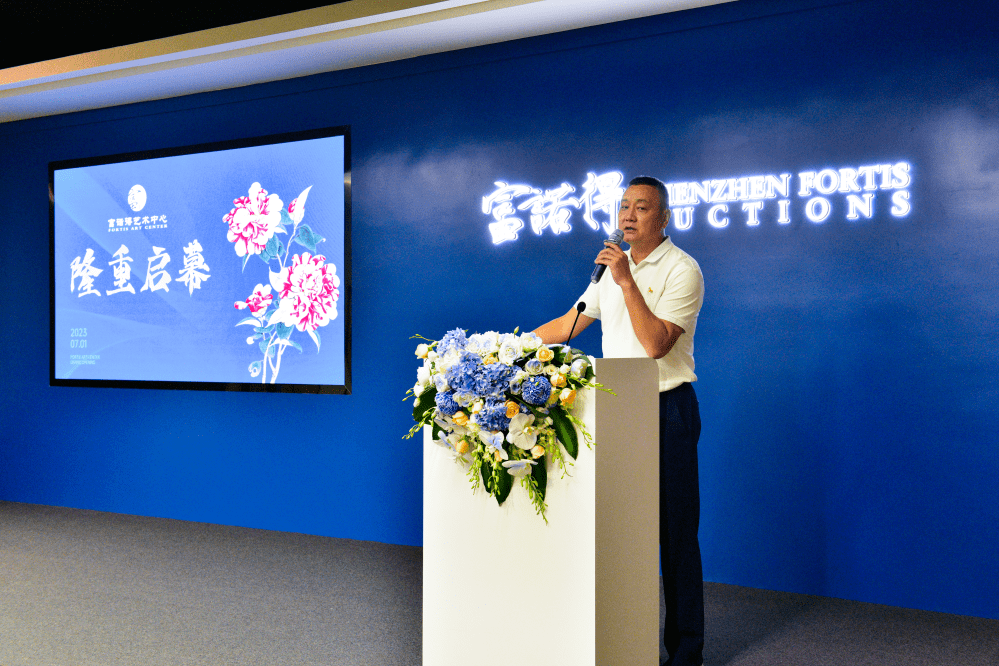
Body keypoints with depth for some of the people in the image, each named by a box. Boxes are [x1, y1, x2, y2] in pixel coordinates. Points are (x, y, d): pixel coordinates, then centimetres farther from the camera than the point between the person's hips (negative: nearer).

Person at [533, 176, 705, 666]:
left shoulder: (682, 270, -8)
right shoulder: (614, 266, 13)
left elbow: (655, 344, -20)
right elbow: (567, 324, 18)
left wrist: (627, 282, -23)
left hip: (667, 410, -6)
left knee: (674, 533, -1)